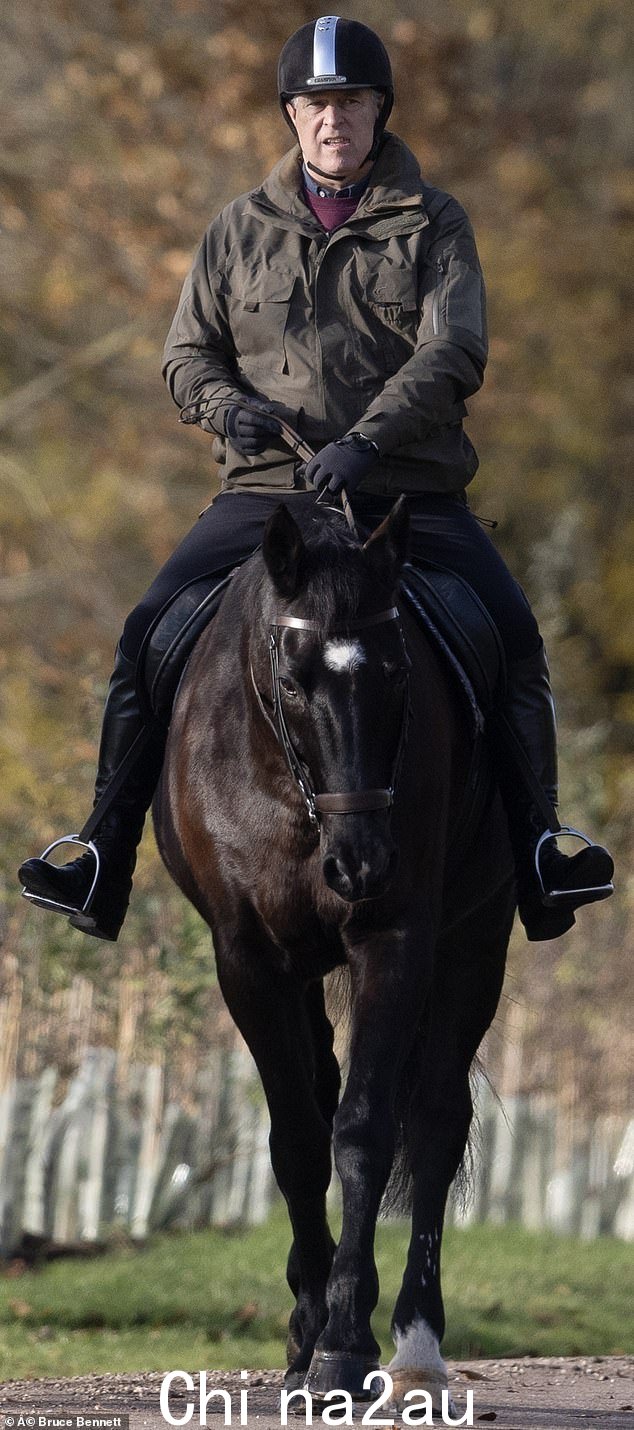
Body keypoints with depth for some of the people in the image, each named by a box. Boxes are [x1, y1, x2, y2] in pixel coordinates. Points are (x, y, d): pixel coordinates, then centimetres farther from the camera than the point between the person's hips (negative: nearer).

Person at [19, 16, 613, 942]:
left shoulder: (433, 223, 4)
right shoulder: (242, 230, 11)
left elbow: (454, 353, -10)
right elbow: (187, 351, 15)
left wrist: (367, 439, -26)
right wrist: (225, 402, -10)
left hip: (411, 492, -2)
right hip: (269, 489, 2)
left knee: (513, 638, -22)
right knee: (148, 632, -15)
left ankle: (535, 855, -15)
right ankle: (105, 860, -10)